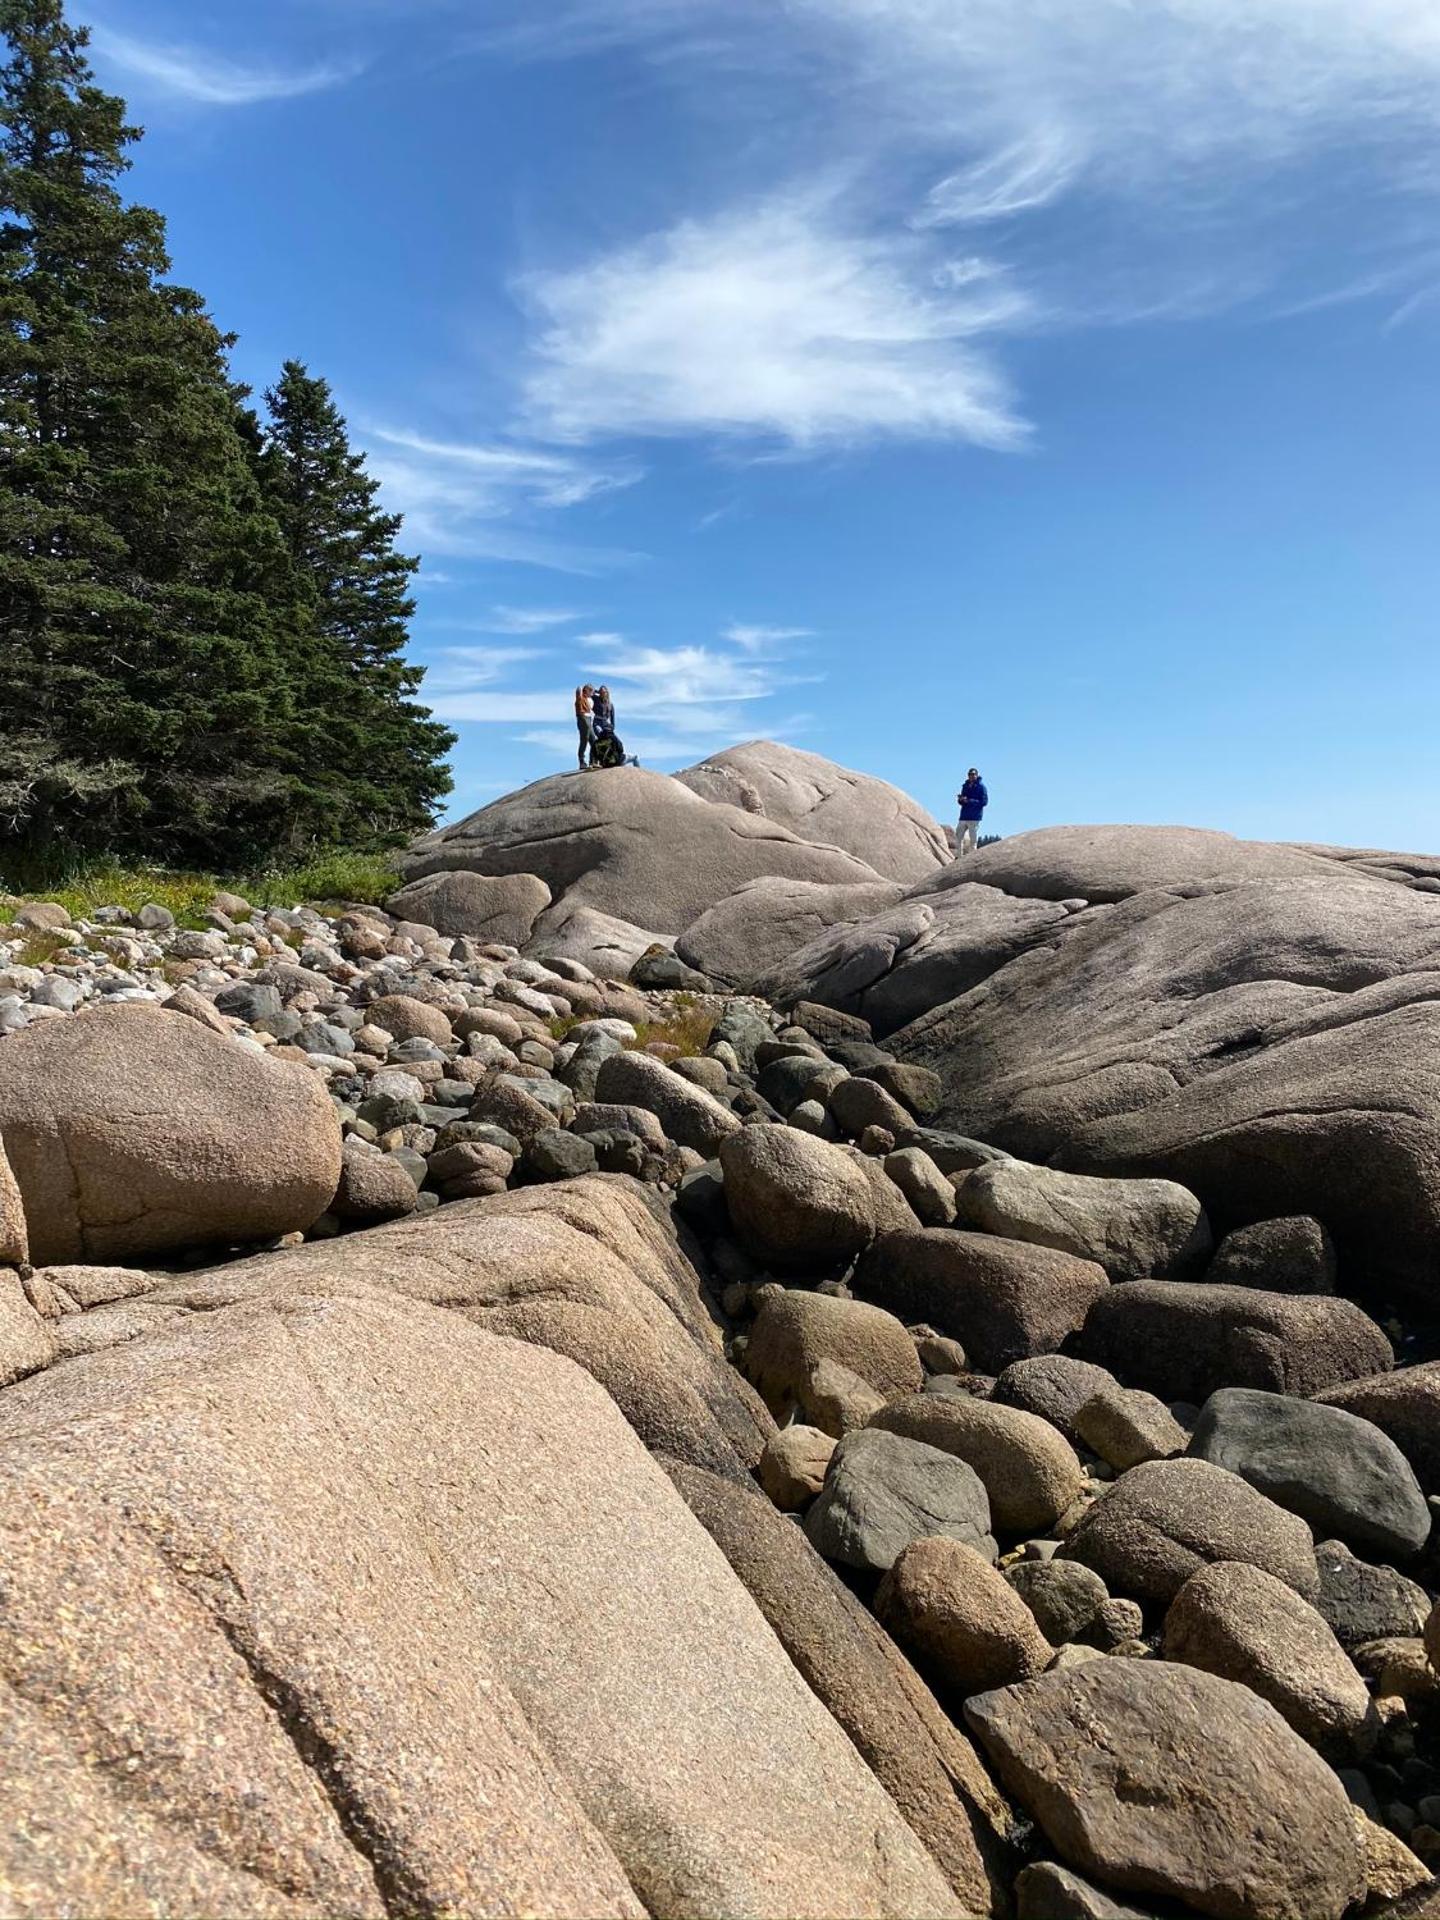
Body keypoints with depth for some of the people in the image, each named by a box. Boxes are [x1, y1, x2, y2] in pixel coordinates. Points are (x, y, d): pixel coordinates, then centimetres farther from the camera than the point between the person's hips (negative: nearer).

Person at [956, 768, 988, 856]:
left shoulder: (981, 786, -5)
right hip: (963, 816, 6)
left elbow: (984, 801, -11)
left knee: (973, 840, -4)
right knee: (958, 838, 5)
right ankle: (958, 857, 12)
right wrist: (960, 799, -6)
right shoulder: (965, 786, 14)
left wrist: (970, 801, -20)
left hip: (974, 818, -6)